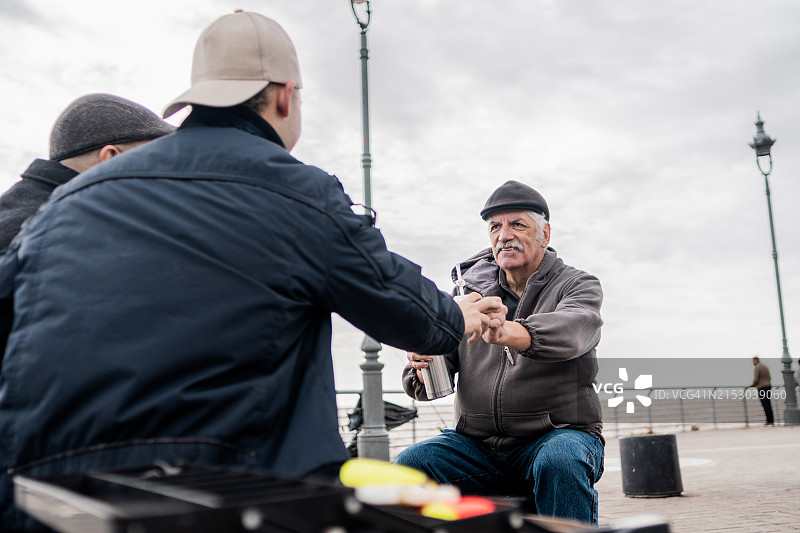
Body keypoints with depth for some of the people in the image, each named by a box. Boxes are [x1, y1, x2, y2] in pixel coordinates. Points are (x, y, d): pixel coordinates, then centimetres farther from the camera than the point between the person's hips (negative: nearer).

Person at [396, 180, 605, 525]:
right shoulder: (471, 290, 12)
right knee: (411, 463, -22)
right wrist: (422, 365, -20)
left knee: (560, 463, -35)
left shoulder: (578, 286, 4)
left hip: (559, 433, -2)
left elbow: (570, 330, -24)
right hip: (477, 442, 3)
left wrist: (506, 332, -45)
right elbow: (427, 385, 6)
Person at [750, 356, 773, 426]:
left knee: (765, 405, -7)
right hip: (768, 386, 8)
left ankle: (769, 421, -9)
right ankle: (772, 421, 8)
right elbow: (769, 378, 20)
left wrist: (752, 385, 3)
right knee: (768, 405, 9)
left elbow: (756, 379, -15)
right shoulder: (765, 367, 17)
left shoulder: (756, 368, -10)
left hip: (761, 388, -8)